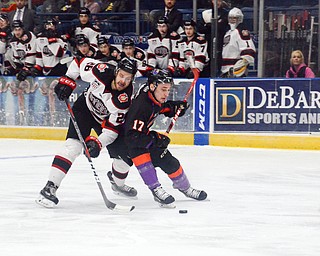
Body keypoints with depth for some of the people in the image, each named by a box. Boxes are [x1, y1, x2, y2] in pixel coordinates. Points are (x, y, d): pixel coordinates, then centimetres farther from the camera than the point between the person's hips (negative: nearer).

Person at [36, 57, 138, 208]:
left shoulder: (125, 99, -30)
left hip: (106, 118, 2)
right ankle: (49, 188, -31)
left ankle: (118, 183, 34)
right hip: (85, 107, -2)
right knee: (74, 145, -25)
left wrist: (98, 143, -41)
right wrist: (67, 82, -18)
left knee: (124, 153, -2)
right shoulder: (103, 71, -31)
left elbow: (112, 127, -28)